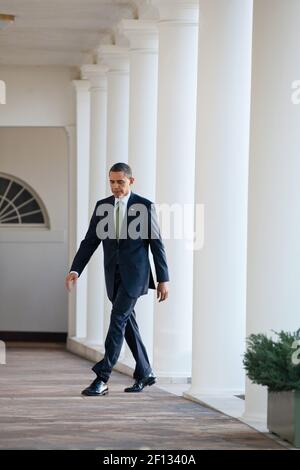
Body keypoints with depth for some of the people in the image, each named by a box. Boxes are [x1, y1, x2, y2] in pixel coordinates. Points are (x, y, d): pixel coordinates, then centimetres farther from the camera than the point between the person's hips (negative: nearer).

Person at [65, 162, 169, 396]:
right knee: (127, 321, 12)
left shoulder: (145, 206, -5)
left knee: (118, 319, -14)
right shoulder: (102, 206, 7)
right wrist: (76, 270, -8)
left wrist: (163, 279, -5)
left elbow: (157, 244, -3)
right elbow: (90, 241, 5)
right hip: (113, 275, 5)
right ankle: (145, 373, 26)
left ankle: (102, 378, -17)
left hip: (134, 273, -5)